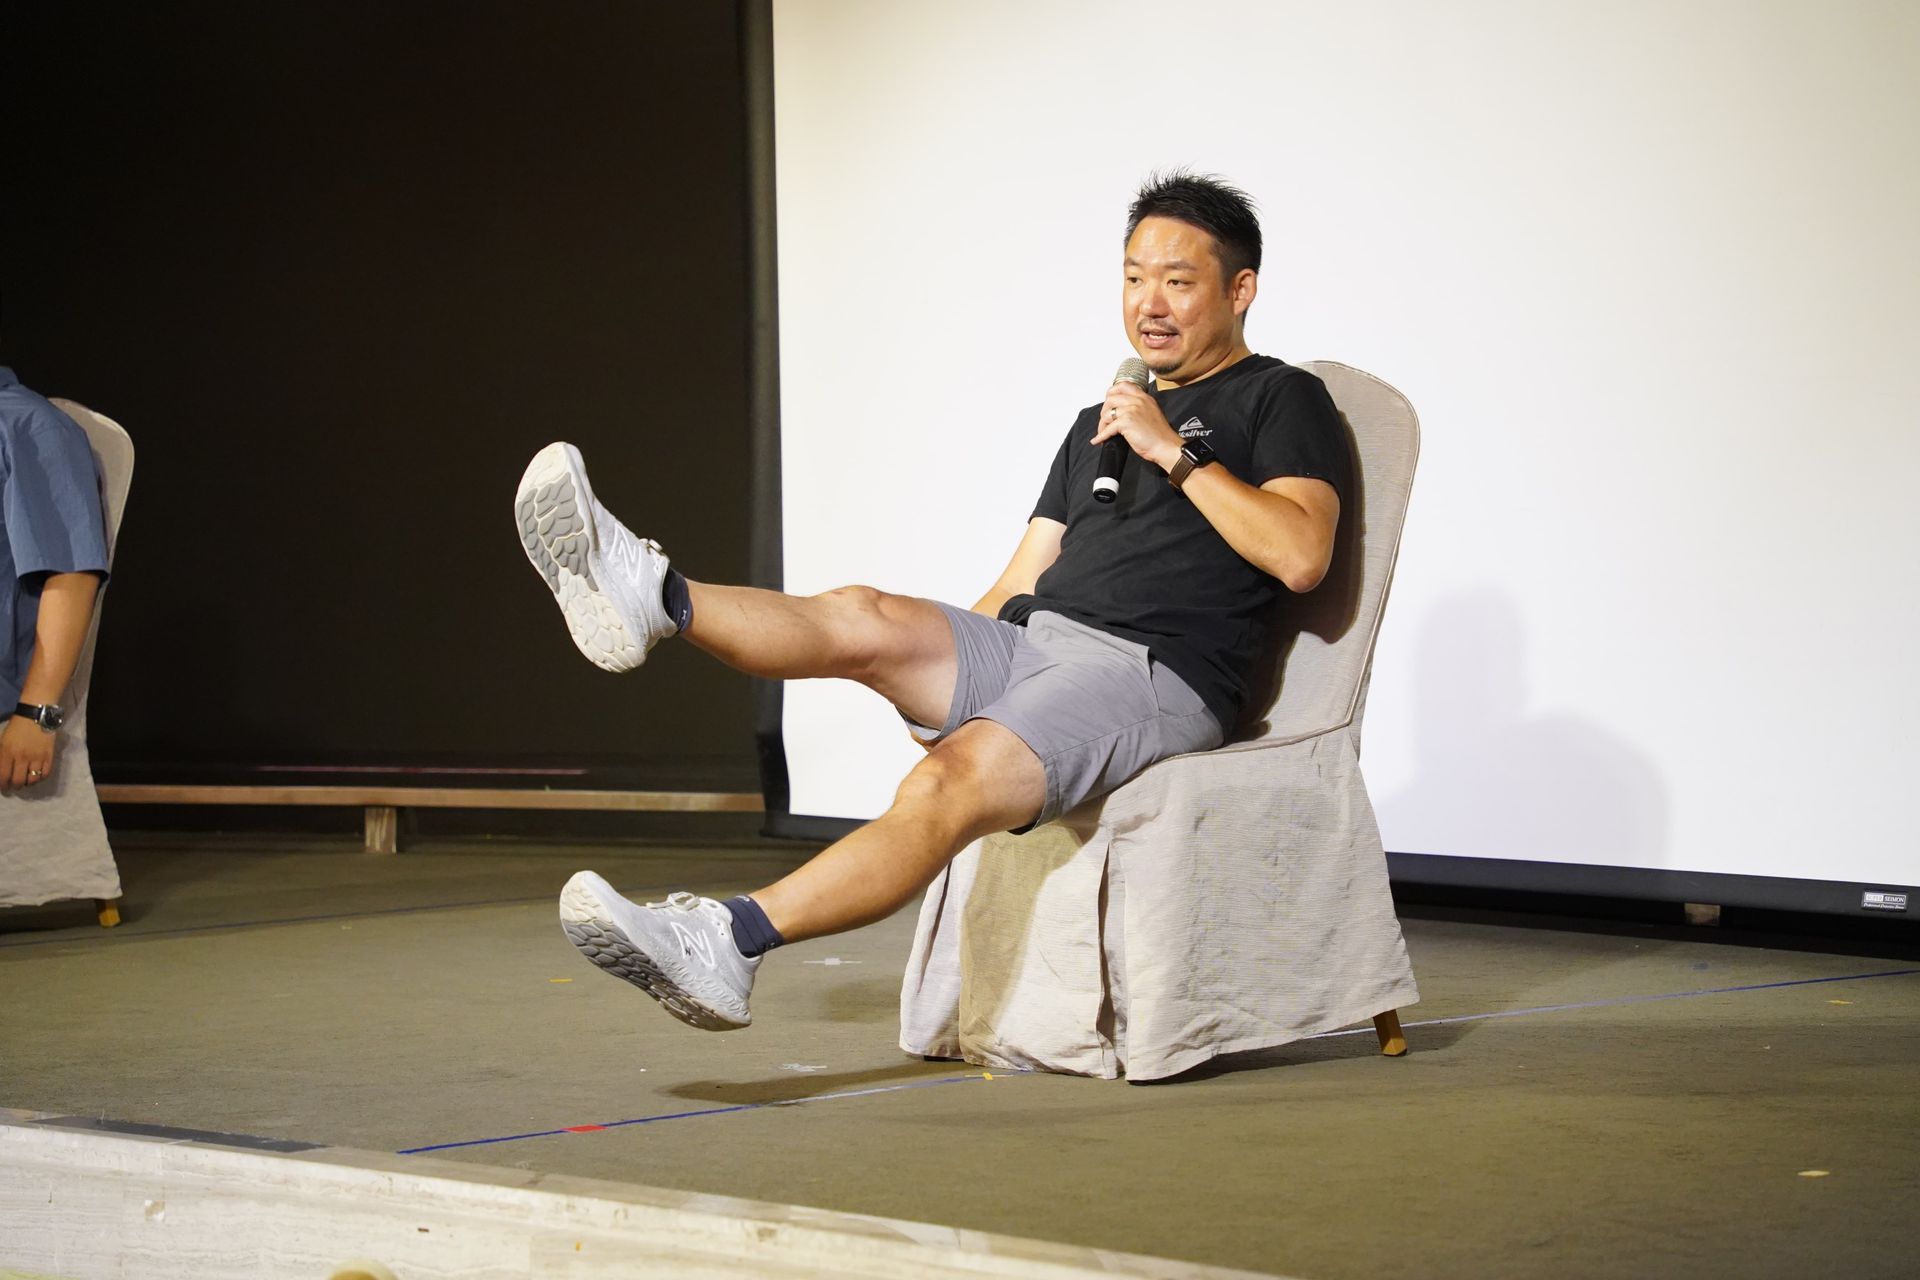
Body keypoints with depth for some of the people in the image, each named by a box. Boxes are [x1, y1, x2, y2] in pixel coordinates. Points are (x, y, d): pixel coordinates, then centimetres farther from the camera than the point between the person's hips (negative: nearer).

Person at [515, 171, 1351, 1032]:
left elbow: (1301, 556, -10)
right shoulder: (1097, 425, 28)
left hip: (1152, 672, -7)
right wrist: (938, 686, 8)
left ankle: (727, 944, -46)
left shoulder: (1278, 399, 8)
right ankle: (653, 596, -44)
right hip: (1026, 641, 8)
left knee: (953, 780, -32)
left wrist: (1175, 454, -10)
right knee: (863, 617, -21)